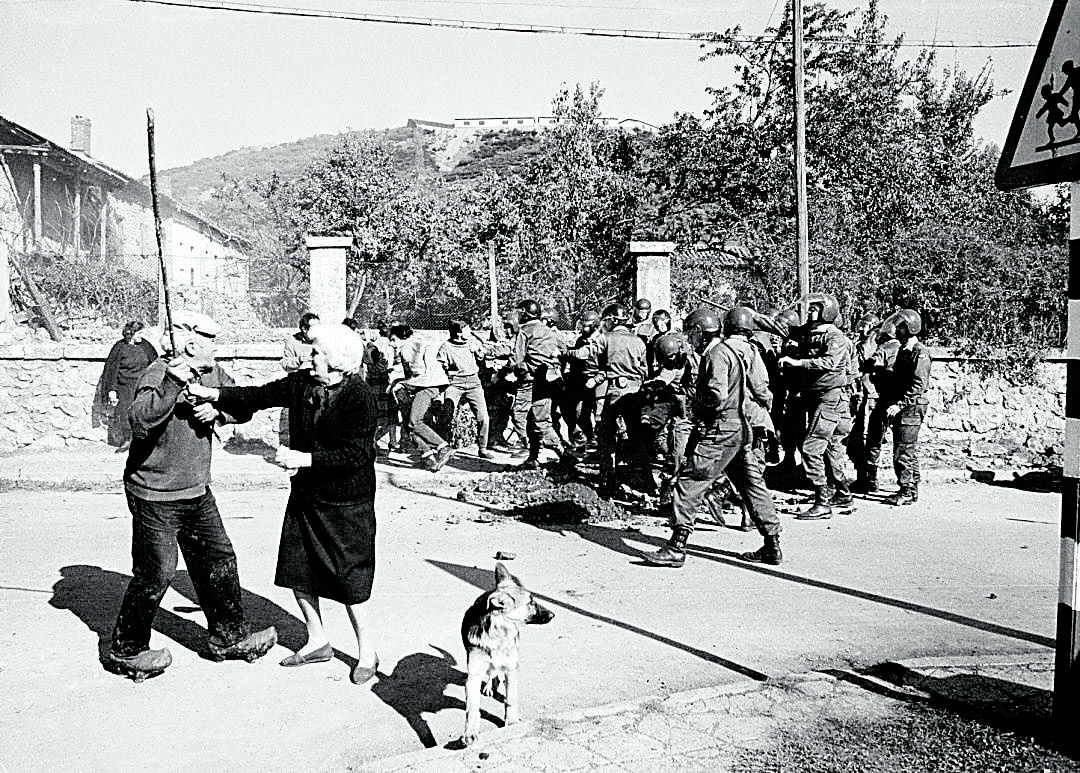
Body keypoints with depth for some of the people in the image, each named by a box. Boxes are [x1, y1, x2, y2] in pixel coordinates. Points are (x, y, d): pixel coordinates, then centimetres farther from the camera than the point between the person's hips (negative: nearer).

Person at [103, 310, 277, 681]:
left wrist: (217, 409, -12)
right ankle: (126, 650, 21)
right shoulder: (157, 375, -19)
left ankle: (229, 637, 27)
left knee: (219, 561, 13)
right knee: (155, 574, 1)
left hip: (197, 491, 8)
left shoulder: (212, 372, 4)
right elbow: (140, 422, -34)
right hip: (156, 494, -8)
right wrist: (173, 384, -44)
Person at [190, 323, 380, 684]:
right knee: (298, 572, 13)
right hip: (305, 495, 7)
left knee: (350, 582, 0)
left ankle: (367, 653, 19)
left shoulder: (360, 398, -20)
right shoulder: (301, 383, 0)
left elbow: (357, 455, -24)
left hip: (347, 504, -7)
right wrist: (212, 394, -7)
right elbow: (259, 396, 4)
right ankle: (317, 641, 32)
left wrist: (304, 458, -24)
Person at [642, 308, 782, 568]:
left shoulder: (716, 355, -12)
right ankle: (772, 546, 19)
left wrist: (695, 396, -6)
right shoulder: (728, 352, 19)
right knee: (752, 485, 13)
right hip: (739, 429, 10)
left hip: (718, 431, -10)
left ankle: (676, 548, -7)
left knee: (689, 484, -7)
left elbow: (717, 396, -24)